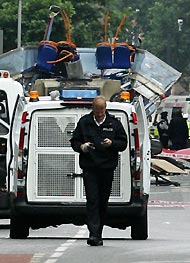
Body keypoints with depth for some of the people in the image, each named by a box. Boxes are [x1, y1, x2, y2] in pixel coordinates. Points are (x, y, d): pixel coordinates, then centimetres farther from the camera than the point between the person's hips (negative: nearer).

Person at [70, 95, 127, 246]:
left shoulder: (114, 123, 8)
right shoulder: (84, 122, 7)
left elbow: (123, 143, 9)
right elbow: (74, 142, 12)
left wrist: (112, 143, -12)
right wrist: (81, 147, -11)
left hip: (107, 168, 1)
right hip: (89, 168, -1)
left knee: (103, 202, 6)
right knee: (92, 200, -11)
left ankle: (98, 234, 15)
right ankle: (94, 234, -17)